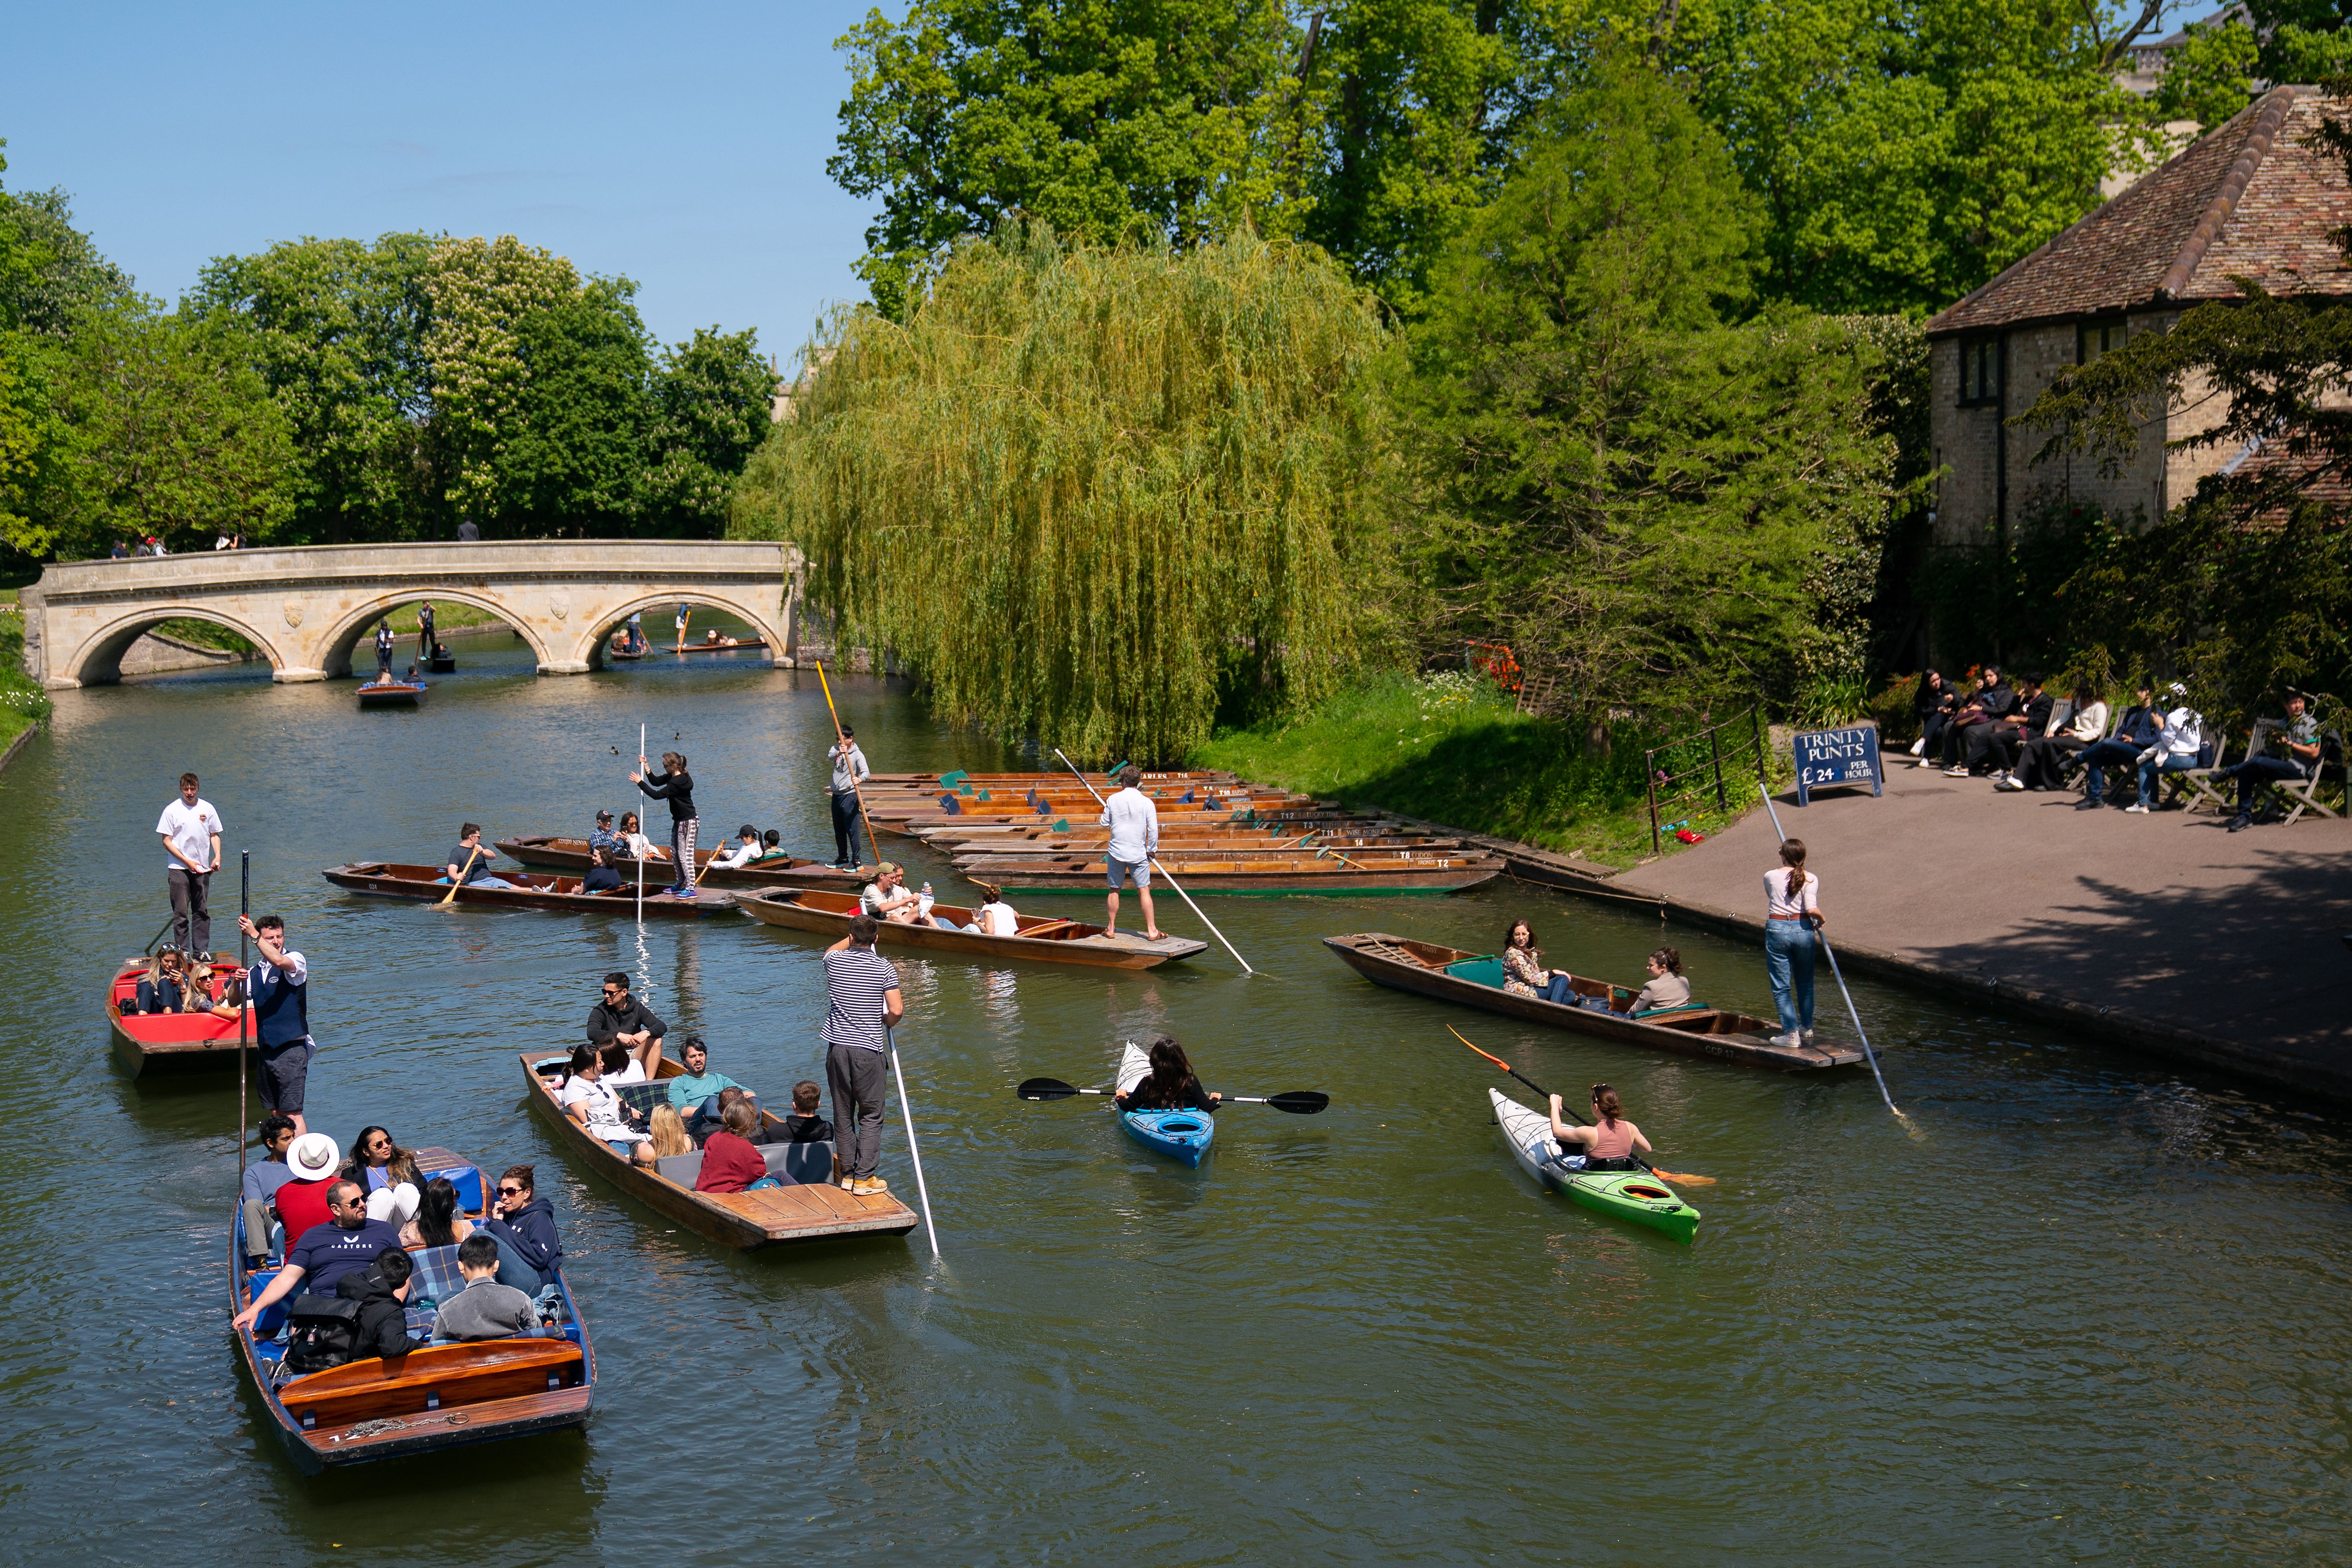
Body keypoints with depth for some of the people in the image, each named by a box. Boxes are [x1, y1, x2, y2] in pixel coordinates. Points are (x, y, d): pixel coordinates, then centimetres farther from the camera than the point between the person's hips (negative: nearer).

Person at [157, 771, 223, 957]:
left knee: (202, 911, 6)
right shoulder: (172, 810, -3)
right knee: (181, 913, -2)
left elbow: (215, 835, 15)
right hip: (178, 868, -3)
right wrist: (187, 861, -11)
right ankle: (182, 951, 3)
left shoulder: (208, 809, 6)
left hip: (202, 868, 3)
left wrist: (217, 856, -3)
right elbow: (166, 841, -4)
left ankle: (201, 950, 12)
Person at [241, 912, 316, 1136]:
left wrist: (253, 934, -22)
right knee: (276, 1113, 10)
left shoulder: (296, 960, -4)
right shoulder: (256, 971, 14)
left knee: (292, 1111, -11)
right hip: (266, 1048, 7)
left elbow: (279, 961, -27)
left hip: (291, 1048, -7)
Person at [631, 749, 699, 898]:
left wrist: (640, 782, -19)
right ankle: (681, 884, 27)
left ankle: (691, 888, -8)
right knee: (675, 853, 17)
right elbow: (656, 782, 14)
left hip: (687, 822, -11)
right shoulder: (672, 777, 6)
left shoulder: (678, 782, -24)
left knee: (685, 855, -9)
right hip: (679, 821, 11)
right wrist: (646, 768, 2)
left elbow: (657, 795, -24)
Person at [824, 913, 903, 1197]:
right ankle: (864, 1179, -3)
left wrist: (853, 937, 43)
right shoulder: (884, 967, -6)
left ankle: (848, 1174, 16)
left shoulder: (834, 961, 3)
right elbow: (896, 1011, -11)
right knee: (871, 1116, 2)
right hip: (869, 1049, -3)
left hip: (837, 1046, 3)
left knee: (843, 1115, 11)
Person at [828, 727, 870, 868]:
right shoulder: (835, 749, 7)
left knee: (852, 830, -8)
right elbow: (830, 757, -16)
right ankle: (843, 858, 28)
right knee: (839, 830, 16)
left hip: (849, 795, -7)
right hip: (836, 795, 7)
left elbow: (867, 773, -21)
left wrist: (860, 779, -45)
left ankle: (856, 861, -4)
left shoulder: (858, 755, -10)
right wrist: (839, 752, -39)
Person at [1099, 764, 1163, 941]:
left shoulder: (1113, 800, -3)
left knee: (1115, 890, 12)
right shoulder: (1146, 802, -7)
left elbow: (1104, 823, 7)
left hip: (1116, 852, 1)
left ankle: (1111, 929, 19)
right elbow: (1153, 829, -6)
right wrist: (1152, 850, 7)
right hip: (1138, 854, -1)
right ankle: (1152, 931, -2)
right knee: (1144, 891, 0)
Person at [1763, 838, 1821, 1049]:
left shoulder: (1770, 877, -2)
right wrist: (1820, 920, 4)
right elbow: (1812, 909, -17)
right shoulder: (1810, 879, -5)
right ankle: (1807, 1031, 21)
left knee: (1781, 986, 5)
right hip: (1803, 930, 1)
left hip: (1777, 929, -1)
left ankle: (1791, 1033, 1)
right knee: (1805, 984, 17)